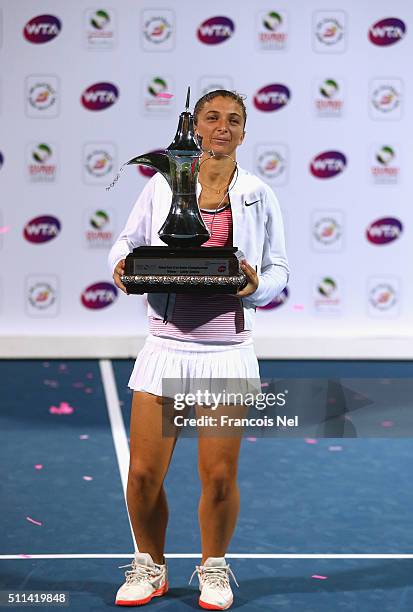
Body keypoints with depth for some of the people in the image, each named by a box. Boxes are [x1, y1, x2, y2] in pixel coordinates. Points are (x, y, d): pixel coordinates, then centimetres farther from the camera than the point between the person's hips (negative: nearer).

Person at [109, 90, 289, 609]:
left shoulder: (259, 196, 3)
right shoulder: (162, 185, 4)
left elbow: (278, 271, 7)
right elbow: (127, 241, 13)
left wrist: (256, 284, -14)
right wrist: (123, 266, -9)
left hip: (227, 350, 0)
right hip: (165, 346, 1)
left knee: (219, 476, 1)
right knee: (144, 473, 0)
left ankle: (214, 568, 26)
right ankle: (150, 567, 24)